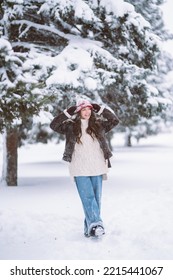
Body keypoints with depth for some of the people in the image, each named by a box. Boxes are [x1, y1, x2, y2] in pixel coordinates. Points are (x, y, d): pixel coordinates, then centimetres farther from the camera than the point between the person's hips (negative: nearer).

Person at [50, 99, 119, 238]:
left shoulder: (98, 124, 9)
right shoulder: (71, 126, 5)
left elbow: (115, 120, 6)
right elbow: (54, 125, -3)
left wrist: (101, 109, 1)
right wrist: (68, 113, -7)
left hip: (97, 168, 3)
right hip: (80, 170, -2)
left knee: (96, 198, 4)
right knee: (88, 198, -11)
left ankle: (90, 227, 11)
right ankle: (96, 224, -16)